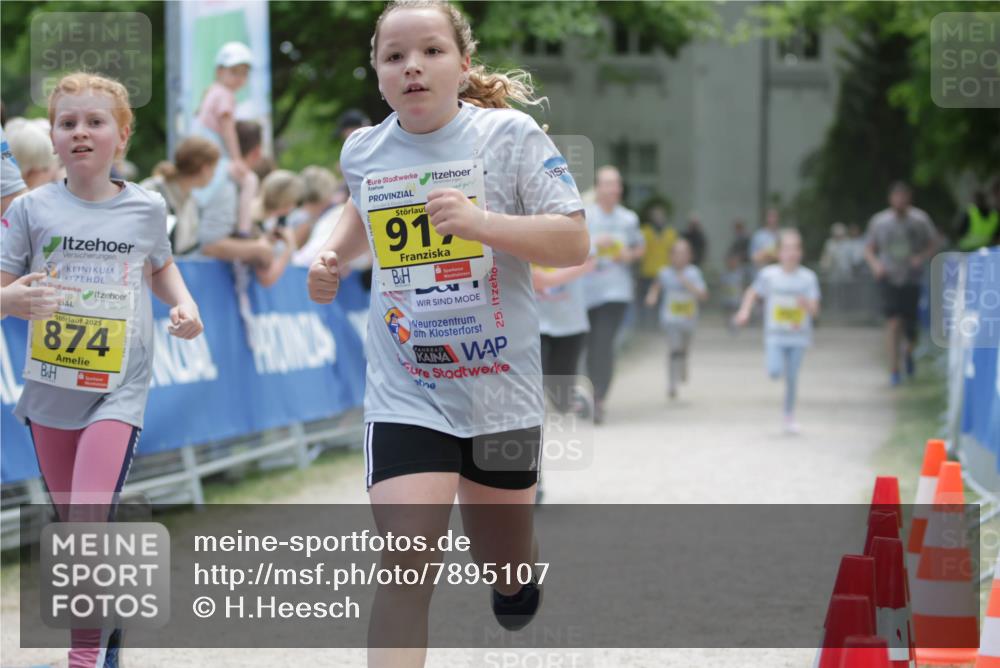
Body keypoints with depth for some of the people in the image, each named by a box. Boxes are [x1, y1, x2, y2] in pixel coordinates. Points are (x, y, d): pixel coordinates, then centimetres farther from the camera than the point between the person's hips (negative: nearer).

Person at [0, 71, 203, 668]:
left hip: (119, 389, -2)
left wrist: (184, 304, 2)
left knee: (89, 521, -17)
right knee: (73, 528, 13)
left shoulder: (148, 208, 1)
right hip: (50, 389, 2)